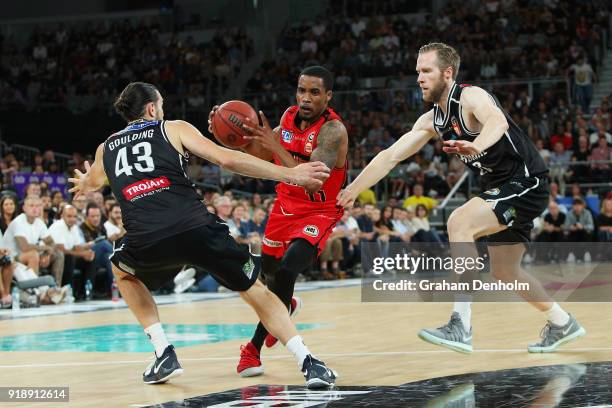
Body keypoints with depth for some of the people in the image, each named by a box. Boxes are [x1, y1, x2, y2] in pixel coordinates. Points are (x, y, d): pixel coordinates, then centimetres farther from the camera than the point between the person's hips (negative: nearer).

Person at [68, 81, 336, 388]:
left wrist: (84, 184, 76)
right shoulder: (174, 129, 17)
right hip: (197, 229, -1)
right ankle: (309, 364, 3)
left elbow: (91, 182, 50)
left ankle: (164, 354, 23)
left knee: (123, 272, 36)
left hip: (146, 242, 1)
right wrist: (290, 175, 8)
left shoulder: (106, 148, 26)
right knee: (253, 288, 18)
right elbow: (227, 159, 4)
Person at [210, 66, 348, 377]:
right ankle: (284, 307, 56)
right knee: (269, 272, 19)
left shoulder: (333, 130, -27)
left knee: (287, 269, -26)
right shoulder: (289, 116, -6)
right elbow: (262, 156, 8)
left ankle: (254, 348, -13)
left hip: (318, 212, -7)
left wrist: (275, 145, -42)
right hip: (286, 205, 7)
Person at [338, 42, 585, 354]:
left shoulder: (471, 96, -18)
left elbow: (498, 121, -41)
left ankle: (460, 327, -29)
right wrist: (352, 190, 5)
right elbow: (390, 156, 10)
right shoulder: (432, 120, 7)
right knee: (503, 272, 17)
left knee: (459, 223, -27)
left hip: (526, 182, -10)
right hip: (499, 188, 10)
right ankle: (562, 324, 39)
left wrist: (477, 146, -61)